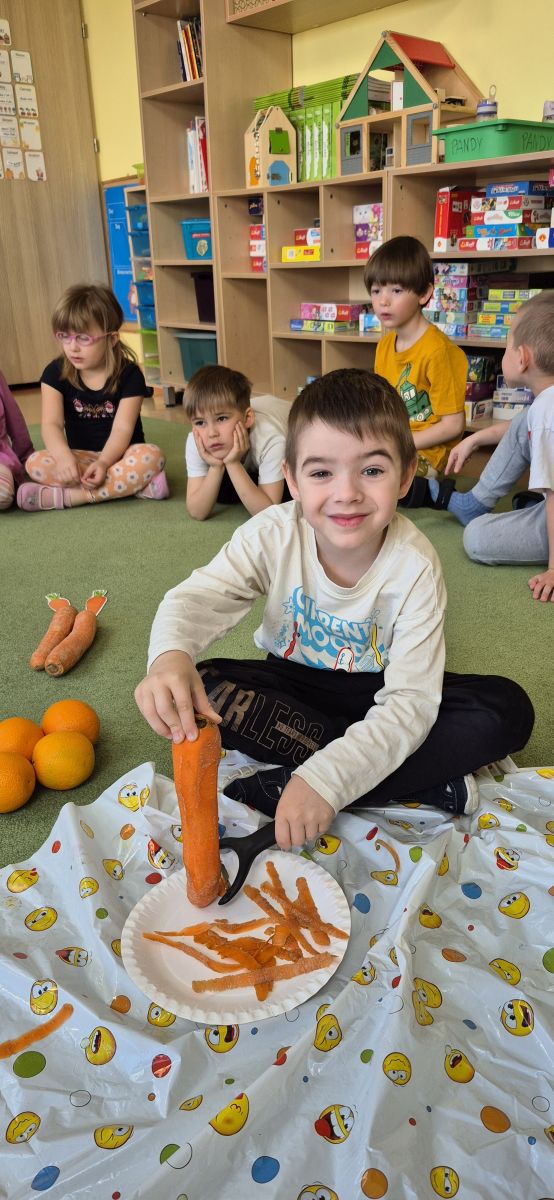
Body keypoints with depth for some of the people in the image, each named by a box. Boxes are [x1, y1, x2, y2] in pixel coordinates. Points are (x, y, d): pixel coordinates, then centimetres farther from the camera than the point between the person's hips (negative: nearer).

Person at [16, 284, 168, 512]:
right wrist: (64, 456, -37)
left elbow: (122, 429, -17)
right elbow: (51, 424, -14)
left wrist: (103, 463, -36)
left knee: (152, 456, -34)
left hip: (119, 455, -1)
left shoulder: (129, 374, -9)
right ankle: (138, 484, -32)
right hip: (81, 457, 2)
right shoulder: (55, 373, -4)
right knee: (35, 463, -27)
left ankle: (66, 497, -32)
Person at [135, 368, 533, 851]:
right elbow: (200, 595, -30)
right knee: (201, 688, -27)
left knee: (508, 710, -24)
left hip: (377, 694, -1)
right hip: (295, 683, 2)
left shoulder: (414, 566, -26)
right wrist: (169, 656, -55)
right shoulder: (273, 535, -20)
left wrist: (327, 778, -43)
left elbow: (410, 702, -30)